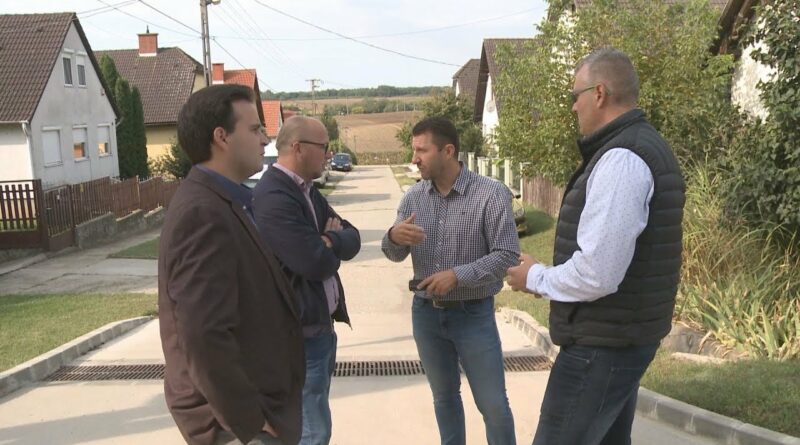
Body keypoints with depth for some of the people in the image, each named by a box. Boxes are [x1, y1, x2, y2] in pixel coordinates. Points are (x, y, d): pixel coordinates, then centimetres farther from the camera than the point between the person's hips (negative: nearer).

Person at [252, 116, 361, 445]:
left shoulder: (307, 189, 10)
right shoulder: (273, 197, -22)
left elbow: (353, 240, 7)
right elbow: (317, 264, -26)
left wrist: (328, 240, -15)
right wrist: (334, 244, -4)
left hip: (320, 324, 9)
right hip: (300, 331, -9)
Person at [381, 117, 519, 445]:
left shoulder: (491, 194, -14)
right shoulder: (414, 196, 0)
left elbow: (507, 255, -15)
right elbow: (396, 255, 3)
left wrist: (458, 275, -25)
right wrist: (394, 237, -21)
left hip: (473, 313, -4)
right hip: (426, 312, 4)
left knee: (493, 405, 5)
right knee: (444, 395, 21)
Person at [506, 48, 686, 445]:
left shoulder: (621, 159, -22)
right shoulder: (646, 147, 12)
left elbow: (596, 274, -28)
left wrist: (534, 277, -10)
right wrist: (547, 274, 12)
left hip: (604, 343, -10)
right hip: (627, 335, 10)